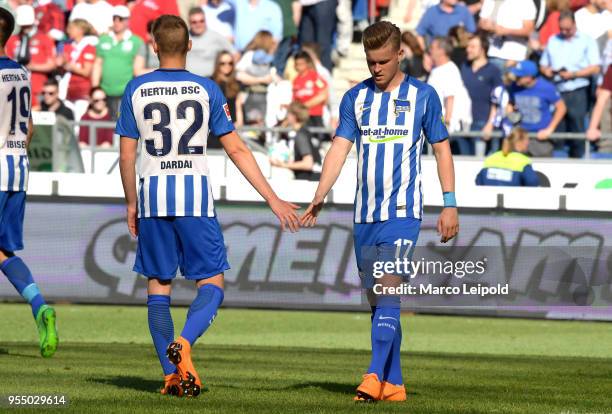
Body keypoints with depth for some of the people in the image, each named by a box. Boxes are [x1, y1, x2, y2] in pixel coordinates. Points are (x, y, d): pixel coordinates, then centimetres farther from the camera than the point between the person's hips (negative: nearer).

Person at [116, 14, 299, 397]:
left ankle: (172, 374, 6)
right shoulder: (206, 90, -1)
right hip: (195, 197, -2)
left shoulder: (136, 90, 3)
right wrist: (273, 199, 2)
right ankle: (184, 343, -24)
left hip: (152, 197, 2)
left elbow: (127, 156, 4)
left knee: (159, 285, 10)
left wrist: (132, 204, 18)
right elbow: (237, 150, -2)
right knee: (212, 283, 4)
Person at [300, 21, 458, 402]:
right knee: (376, 299, 7)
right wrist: (320, 197, -8)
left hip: (403, 211, -5)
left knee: (387, 289, -18)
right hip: (364, 214, 5)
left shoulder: (423, 96, 1)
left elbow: (442, 148, 6)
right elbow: (340, 148, 4)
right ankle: (394, 384, 13)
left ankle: (376, 377, -23)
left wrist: (450, 204, 1)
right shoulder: (356, 98, 9)